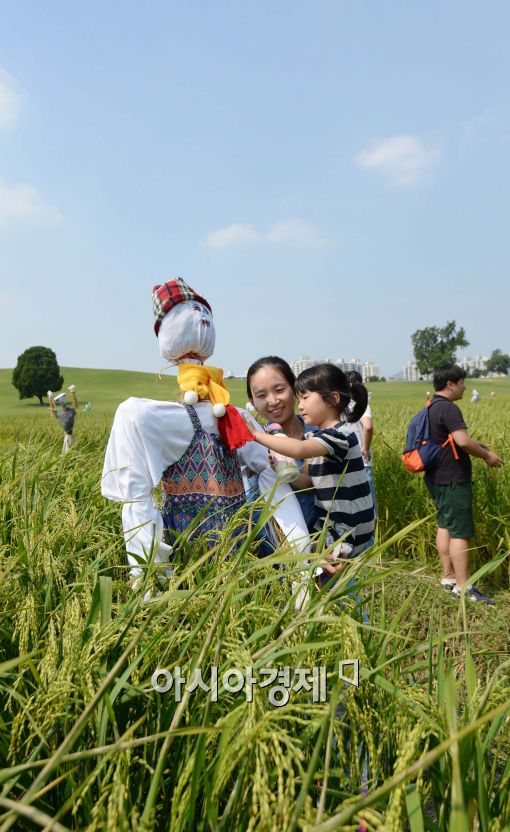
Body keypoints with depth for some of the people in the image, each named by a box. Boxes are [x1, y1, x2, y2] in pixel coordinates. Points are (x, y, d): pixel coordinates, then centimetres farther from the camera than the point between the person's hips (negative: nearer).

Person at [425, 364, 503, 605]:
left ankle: (448, 577, 22)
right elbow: (463, 441, -29)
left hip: (437, 478, 10)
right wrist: (487, 456, -13)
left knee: (444, 526, 14)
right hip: (452, 480, -10)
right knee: (460, 531, -5)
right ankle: (463, 587, 0)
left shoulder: (432, 407, 13)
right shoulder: (448, 408, -19)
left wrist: (476, 445, 15)